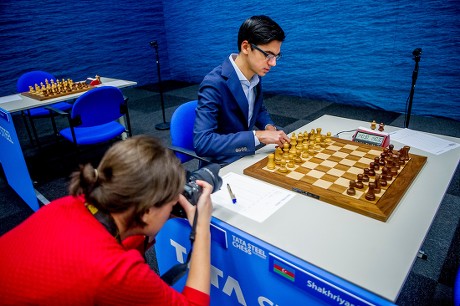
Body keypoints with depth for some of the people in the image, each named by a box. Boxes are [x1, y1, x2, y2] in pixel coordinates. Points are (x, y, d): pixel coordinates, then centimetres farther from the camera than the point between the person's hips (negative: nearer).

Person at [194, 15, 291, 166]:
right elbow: (201, 142, -32)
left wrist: (269, 127, -5)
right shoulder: (214, 84, -25)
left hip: (246, 158, 8)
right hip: (220, 166, -8)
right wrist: (258, 136, -31)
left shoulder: (255, 76, -1)